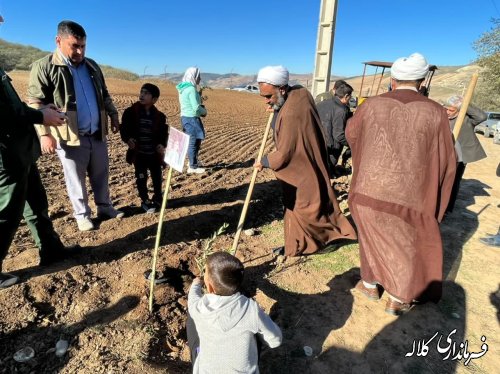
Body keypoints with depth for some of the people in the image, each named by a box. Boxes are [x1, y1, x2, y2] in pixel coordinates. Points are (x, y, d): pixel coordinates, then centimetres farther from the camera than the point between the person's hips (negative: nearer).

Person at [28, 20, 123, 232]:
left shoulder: (91, 66, 10)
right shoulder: (43, 67, -7)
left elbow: (104, 95, 21)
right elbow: (36, 103, -11)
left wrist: (113, 115, 15)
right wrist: (44, 134, -19)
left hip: (97, 134, 5)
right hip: (69, 137, -5)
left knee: (101, 175, 15)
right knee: (75, 180, 6)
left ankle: (104, 207, 31)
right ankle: (82, 215, 22)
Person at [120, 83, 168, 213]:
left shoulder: (159, 116, -2)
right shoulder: (131, 111, -6)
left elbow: (164, 133, 4)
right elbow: (124, 128, -2)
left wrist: (162, 144, -13)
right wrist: (127, 139, -20)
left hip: (155, 153, 1)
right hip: (138, 153, -1)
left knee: (157, 177, 12)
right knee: (141, 178, 8)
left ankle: (157, 199, 33)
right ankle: (145, 201, 24)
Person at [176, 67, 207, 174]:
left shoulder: (183, 88, 11)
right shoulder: (191, 89, -18)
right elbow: (196, 107, -21)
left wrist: (201, 107, 10)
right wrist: (204, 111, -2)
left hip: (185, 117, 9)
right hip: (192, 118, -9)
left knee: (193, 141, 20)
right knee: (193, 142, -1)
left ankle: (193, 162, 32)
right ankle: (193, 167, 8)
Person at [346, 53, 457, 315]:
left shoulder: (372, 105, -5)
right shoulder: (435, 112, -8)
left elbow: (351, 133, 14)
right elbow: (446, 161, -1)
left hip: (370, 189, 1)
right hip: (409, 195, -1)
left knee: (373, 237, 24)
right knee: (408, 244, 21)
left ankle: (370, 284, 40)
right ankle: (397, 299, 33)